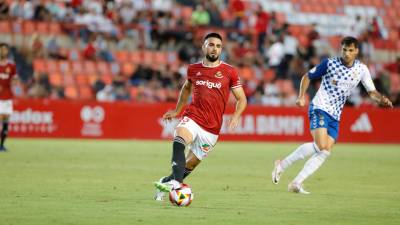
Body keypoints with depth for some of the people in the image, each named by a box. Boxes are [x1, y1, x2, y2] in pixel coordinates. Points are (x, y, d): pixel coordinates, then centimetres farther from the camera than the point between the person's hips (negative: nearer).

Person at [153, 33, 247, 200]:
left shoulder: (229, 72, -1)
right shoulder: (193, 69, 8)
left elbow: (242, 99, 3)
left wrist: (235, 116, -15)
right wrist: (177, 110, 26)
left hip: (212, 128, 0)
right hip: (192, 118, 0)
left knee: (191, 163, 6)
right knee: (178, 141, -32)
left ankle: (167, 181, 29)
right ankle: (176, 182, -43)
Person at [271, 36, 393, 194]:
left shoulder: (362, 69, 3)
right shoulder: (330, 63, -8)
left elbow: (372, 92, 9)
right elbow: (307, 77, 3)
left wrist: (382, 100, -13)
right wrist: (302, 96, -10)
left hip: (335, 116, 6)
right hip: (320, 108, -6)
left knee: (325, 152, -5)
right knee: (321, 146, -24)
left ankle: (296, 183, -1)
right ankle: (283, 164, -10)